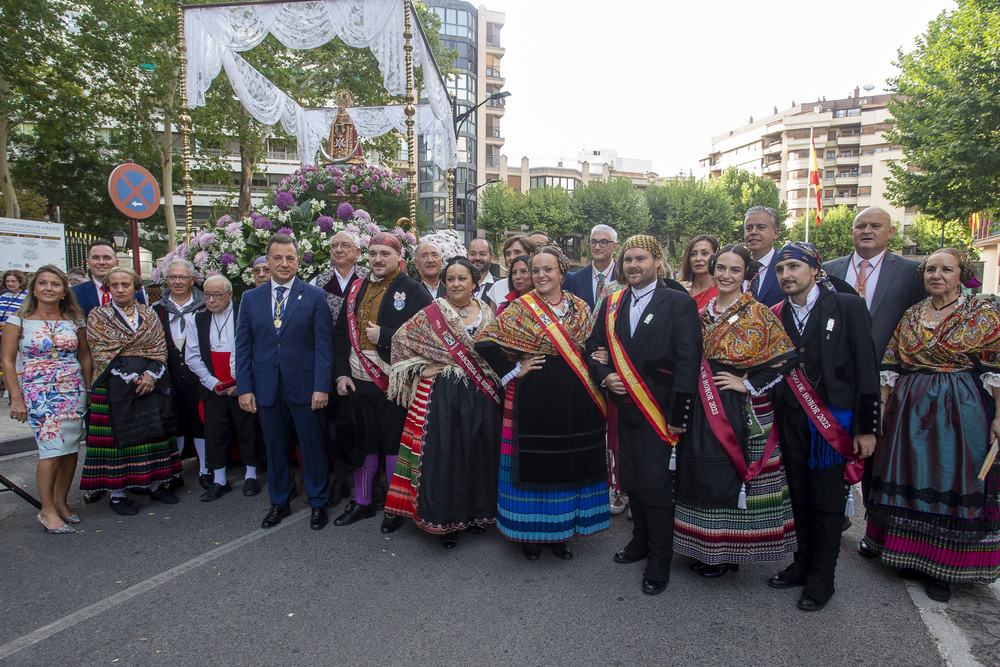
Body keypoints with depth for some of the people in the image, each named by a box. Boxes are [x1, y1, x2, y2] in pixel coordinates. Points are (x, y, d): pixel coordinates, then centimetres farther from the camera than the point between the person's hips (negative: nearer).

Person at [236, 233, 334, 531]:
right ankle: (279, 503, 32)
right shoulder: (250, 298, 7)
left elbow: (323, 345, -5)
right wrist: (244, 388, 0)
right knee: (274, 447, 14)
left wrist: (322, 386, -12)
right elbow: (243, 347, 7)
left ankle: (318, 503, 24)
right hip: (266, 388, 3)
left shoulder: (315, 296, -2)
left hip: (304, 385, -3)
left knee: (312, 446, 6)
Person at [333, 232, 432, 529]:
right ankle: (362, 503, 33)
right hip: (357, 383, 5)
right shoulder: (356, 289, 11)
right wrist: (341, 374, 4)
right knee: (363, 444, 16)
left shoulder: (414, 291, -5)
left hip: (394, 384, -5)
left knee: (394, 446, 7)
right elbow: (340, 333, 13)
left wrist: (383, 336, -18)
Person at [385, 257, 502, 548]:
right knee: (444, 455, 0)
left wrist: (495, 383, 2)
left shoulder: (488, 313, 7)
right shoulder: (431, 314, -1)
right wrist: (421, 369, -6)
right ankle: (445, 520, 15)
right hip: (442, 396, -3)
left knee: (479, 453, 10)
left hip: (482, 396, 3)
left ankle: (475, 512, 29)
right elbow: (401, 339, 2)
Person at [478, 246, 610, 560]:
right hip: (534, 398, -3)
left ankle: (560, 531, 28)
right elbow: (485, 342, -6)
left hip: (575, 399, 3)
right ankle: (531, 533, 22)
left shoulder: (580, 308, 8)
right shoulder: (521, 308, -3)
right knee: (534, 461, 4)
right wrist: (514, 369, -8)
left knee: (570, 462, 10)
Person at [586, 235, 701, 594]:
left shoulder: (679, 303, -6)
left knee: (657, 486, -1)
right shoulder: (612, 304, 10)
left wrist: (678, 415, -14)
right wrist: (604, 376, -4)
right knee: (631, 481, 14)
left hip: (659, 412, -5)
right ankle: (641, 540, 37)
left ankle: (659, 560, 18)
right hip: (624, 408, 5)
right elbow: (594, 348, 16)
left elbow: (688, 361, -11)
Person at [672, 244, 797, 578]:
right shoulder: (703, 314, 10)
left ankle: (728, 553, 18)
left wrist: (748, 384, -13)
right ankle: (704, 547, 25)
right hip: (702, 411, 5)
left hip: (741, 412, -5)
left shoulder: (758, 314, -6)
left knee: (731, 477, 1)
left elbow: (783, 360, -10)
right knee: (702, 474, 10)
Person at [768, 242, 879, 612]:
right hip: (791, 421, 4)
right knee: (799, 498, 13)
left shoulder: (848, 307, -4)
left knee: (828, 503, 5)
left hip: (835, 419, -3)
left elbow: (866, 368, -6)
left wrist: (867, 426, -9)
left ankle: (821, 578, 20)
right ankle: (803, 563, 30)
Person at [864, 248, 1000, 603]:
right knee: (911, 480, 8)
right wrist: (882, 405, 4)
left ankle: (943, 568, 14)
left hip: (961, 412, -3)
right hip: (910, 411, 4)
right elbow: (890, 365, 9)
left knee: (952, 485, 2)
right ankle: (913, 556, 24)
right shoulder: (910, 316, 9)